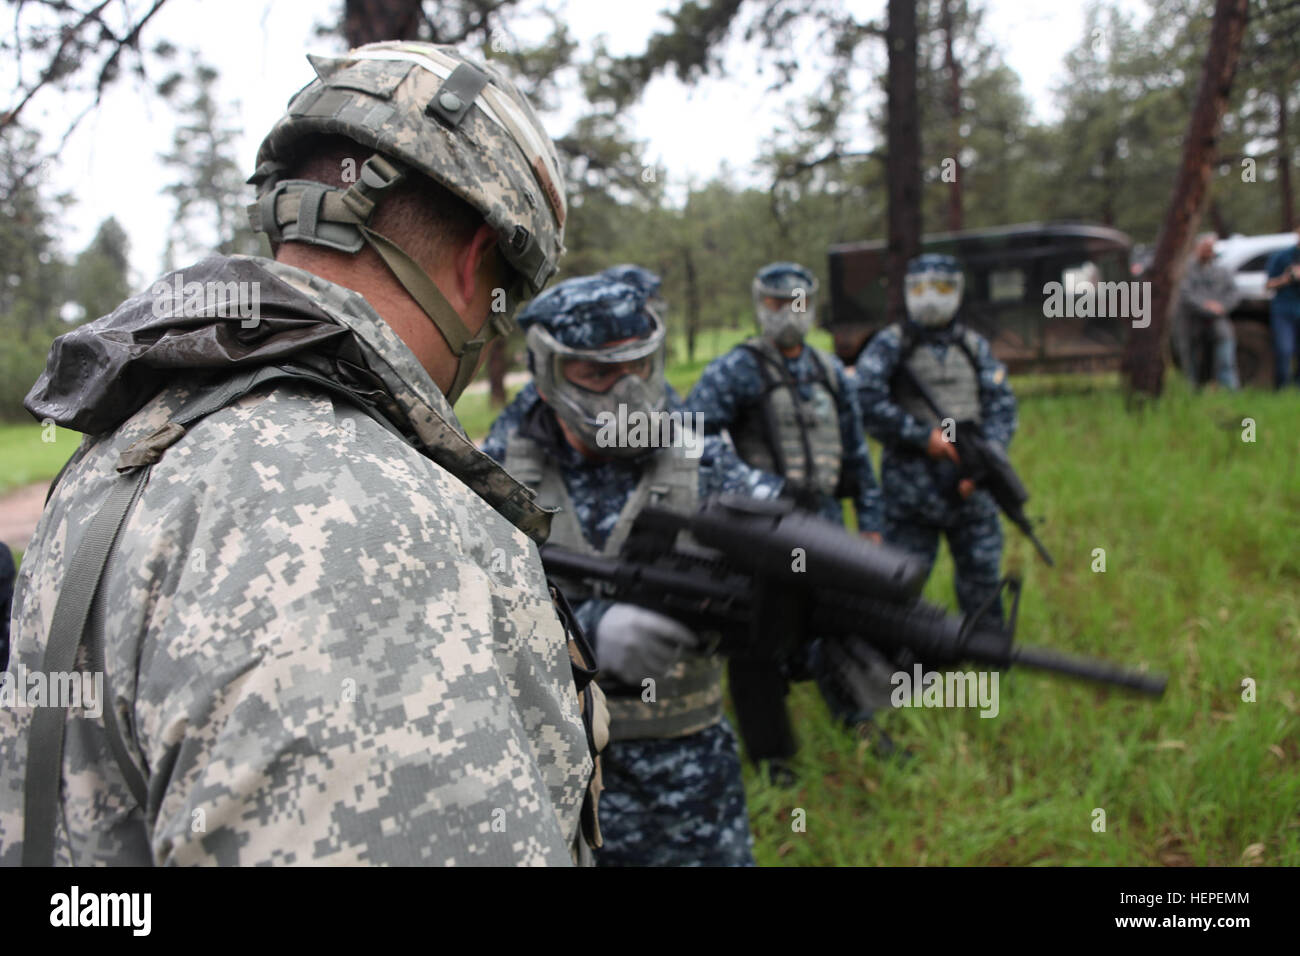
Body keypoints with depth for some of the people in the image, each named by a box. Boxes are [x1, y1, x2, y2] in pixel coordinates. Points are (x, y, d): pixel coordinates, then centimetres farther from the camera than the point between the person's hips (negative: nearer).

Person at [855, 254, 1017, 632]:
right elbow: (866, 402, -10)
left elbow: (1002, 406, 8)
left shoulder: (975, 346, 13)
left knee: (983, 577, 9)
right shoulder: (890, 344, 2)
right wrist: (923, 435, -14)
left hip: (969, 484, 3)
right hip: (911, 484, -3)